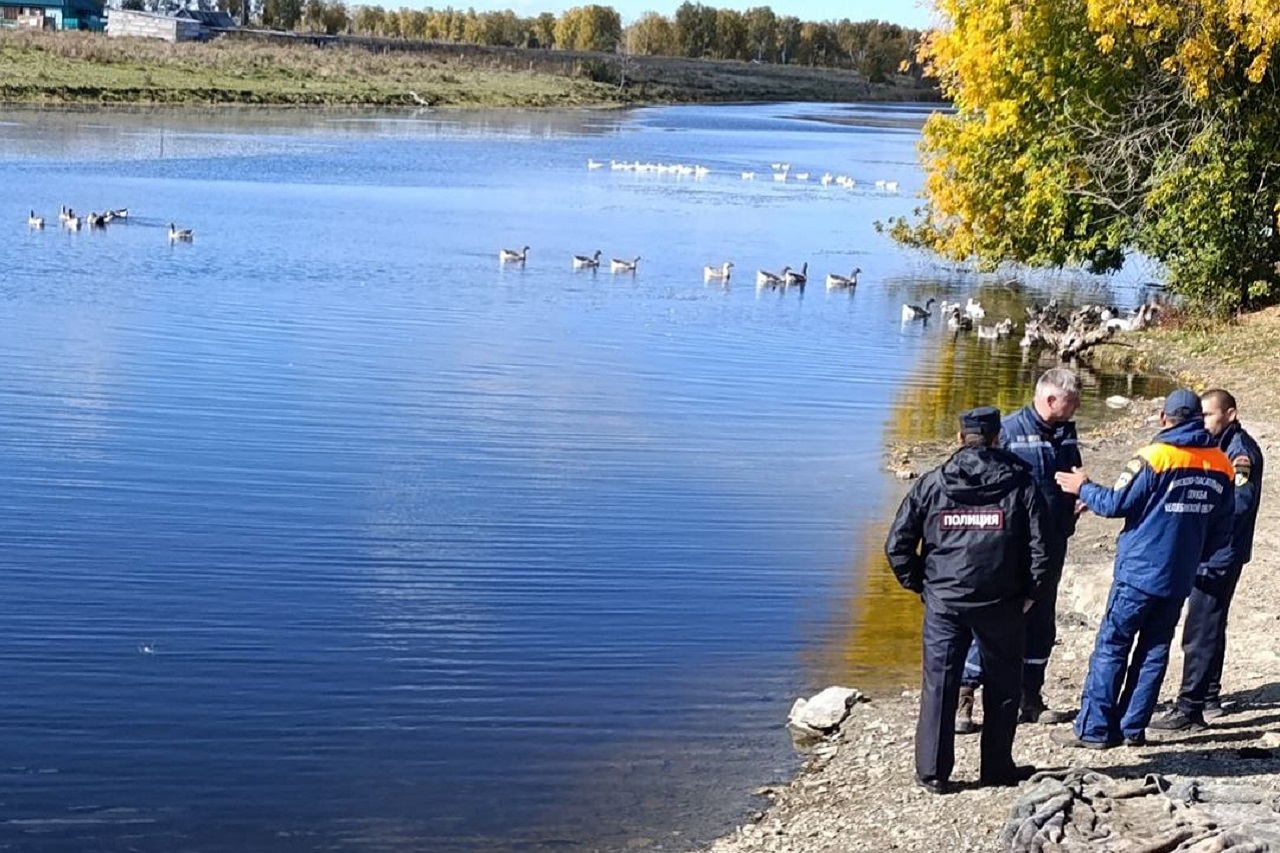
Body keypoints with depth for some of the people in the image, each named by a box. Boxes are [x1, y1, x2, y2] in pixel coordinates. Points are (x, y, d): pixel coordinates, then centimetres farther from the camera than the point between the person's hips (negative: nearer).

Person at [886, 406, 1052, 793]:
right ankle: (997, 767, 21)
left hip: (943, 601, 1)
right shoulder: (1020, 483, 0)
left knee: (939, 684, 7)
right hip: (1000, 603, 0)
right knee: (1002, 684, 14)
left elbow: (897, 544, 1)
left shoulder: (932, 484, 2)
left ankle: (933, 771, 9)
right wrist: (1030, 591, 8)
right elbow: (1039, 546, -4)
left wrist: (918, 584, 11)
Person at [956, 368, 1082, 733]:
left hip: (1052, 545, 7)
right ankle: (962, 699, 1)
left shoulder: (1065, 432, 8)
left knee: (1041, 622, 14)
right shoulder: (1009, 430, -13)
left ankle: (1030, 699, 26)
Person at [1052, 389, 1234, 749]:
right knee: (1155, 651, 12)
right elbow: (1222, 528, 11)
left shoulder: (1155, 456, -14)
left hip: (1139, 572, -5)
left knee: (1111, 647, 1)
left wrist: (1083, 487, 5)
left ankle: (1094, 729, 1)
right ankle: (1133, 728, 14)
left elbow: (1117, 504, -12)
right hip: (1179, 578, 5)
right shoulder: (1221, 465, 4)